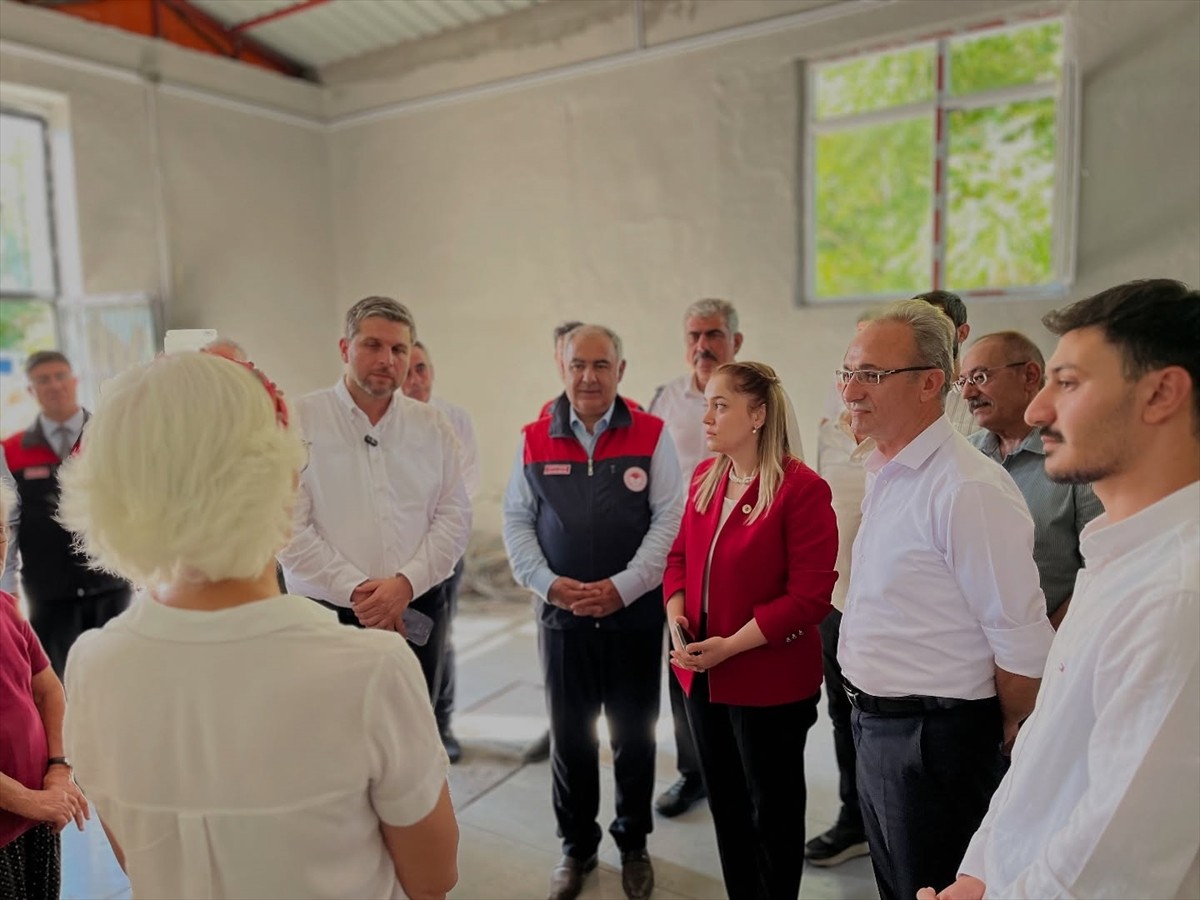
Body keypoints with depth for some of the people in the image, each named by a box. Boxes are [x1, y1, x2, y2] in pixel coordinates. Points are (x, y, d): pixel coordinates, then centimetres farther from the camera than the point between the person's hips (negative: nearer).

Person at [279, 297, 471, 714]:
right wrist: (355, 590, -14)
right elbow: (289, 526, -9)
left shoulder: (433, 425, 6)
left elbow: (455, 517, 2)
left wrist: (406, 582, -11)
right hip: (329, 613, -2)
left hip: (419, 612, 3)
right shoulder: (300, 420, -4)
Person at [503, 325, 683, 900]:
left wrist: (622, 586, -14)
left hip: (635, 615, -1)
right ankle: (576, 847, 34)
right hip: (561, 615, 2)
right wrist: (547, 583, -10)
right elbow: (516, 521, 4)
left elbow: (669, 518, -6)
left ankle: (634, 846, 35)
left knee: (634, 737, 12)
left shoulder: (651, 435, -3)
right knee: (569, 737, 13)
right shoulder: (534, 439, 3)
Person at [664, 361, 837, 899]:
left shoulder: (801, 488, -18)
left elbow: (810, 596, -20)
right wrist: (676, 617, -6)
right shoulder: (705, 477, 4)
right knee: (725, 804, 22)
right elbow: (681, 555, 11)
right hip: (704, 675, 7)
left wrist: (730, 646, -22)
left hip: (769, 682, -6)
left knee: (772, 812, 14)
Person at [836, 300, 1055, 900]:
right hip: (874, 722, 8)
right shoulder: (887, 473, 5)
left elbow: (1023, 643, -20)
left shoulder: (968, 488, -24)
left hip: (931, 737, -8)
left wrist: (998, 738, -5)